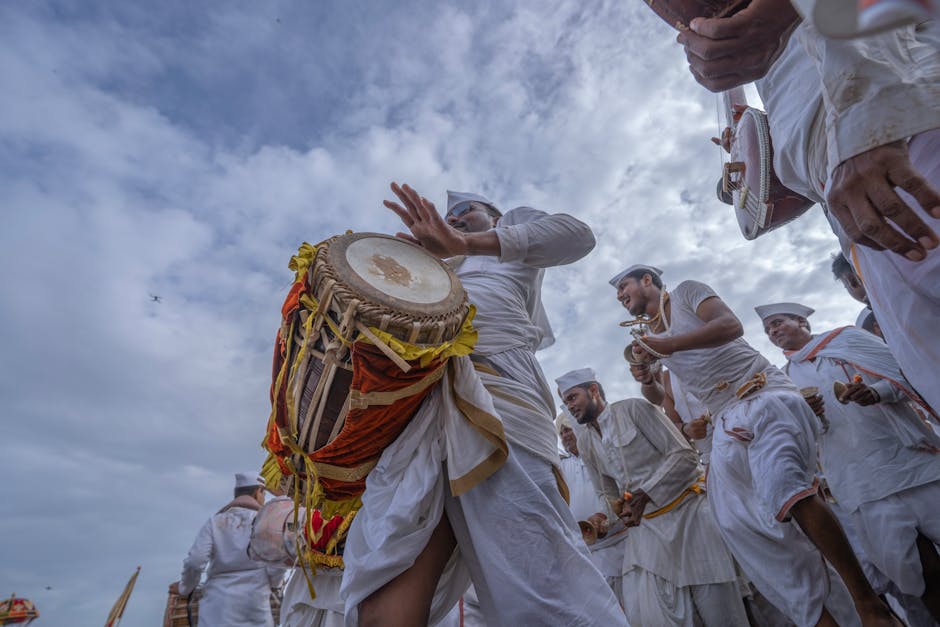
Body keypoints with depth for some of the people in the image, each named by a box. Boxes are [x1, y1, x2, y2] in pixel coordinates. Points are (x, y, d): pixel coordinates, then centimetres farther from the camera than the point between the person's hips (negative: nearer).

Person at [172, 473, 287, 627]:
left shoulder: (215, 522, 9)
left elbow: (195, 561, -2)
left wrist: (185, 589, 18)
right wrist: (272, 585, 13)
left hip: (219, 602, 2)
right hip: (255, 601, -1)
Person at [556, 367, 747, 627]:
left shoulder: (633, 408, -9)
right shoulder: (586, 442, 8)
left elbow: (685, 455, -14)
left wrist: (644, 495, -20)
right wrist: (605, 517, -4)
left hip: (689, 509, -4)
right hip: (645, 526, 5)